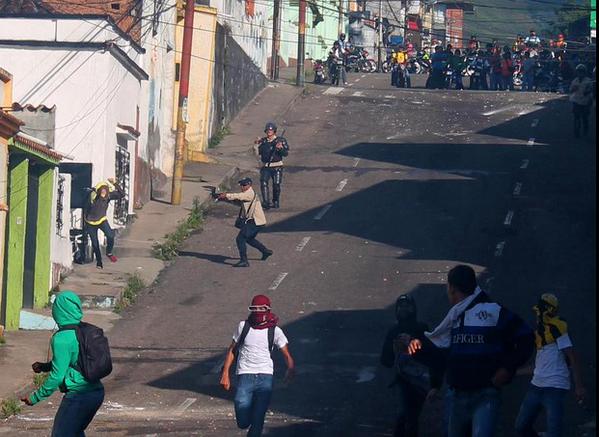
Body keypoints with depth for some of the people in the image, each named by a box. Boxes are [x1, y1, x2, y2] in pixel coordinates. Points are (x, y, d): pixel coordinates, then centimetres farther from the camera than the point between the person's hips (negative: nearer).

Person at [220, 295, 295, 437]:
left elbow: (287, 355, 1)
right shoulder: (243, 326, 7)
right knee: (243, 423, -5)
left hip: (265, 377, -1)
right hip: (245, 377, 1)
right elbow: (232, 350, 15)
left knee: (257, 422, -9)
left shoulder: (275, 331, 3)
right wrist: (225, 373, 8)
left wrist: (291, 368, -21)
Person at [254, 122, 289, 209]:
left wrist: (280, 148, -24)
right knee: (263, 183, -18)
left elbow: (286, 153, -5)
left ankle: (276, 202, 21)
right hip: (266, 167, 2)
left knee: (276, 185, -2)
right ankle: (266, 202, -22)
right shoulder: (263, 141, 9)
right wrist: (257, 145, -4)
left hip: (277, 167, -2)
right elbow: (258, 153, 10)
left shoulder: (280, 140, 1)